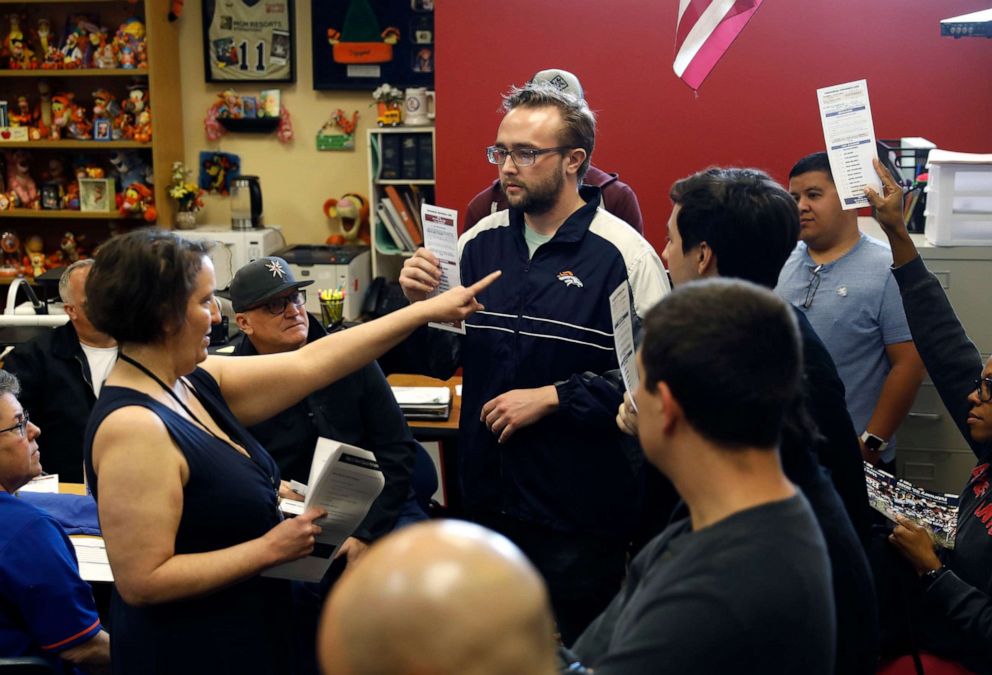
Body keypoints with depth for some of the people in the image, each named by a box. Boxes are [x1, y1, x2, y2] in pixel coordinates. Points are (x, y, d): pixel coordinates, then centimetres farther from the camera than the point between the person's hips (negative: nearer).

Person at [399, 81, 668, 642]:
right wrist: (421, 303, -8)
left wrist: (551, 398, -19)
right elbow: (441, 361, 10)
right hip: (488, 499, 5)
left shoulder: (623, 254, -12)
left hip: (582, 511, -5)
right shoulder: (479, 242, 5)